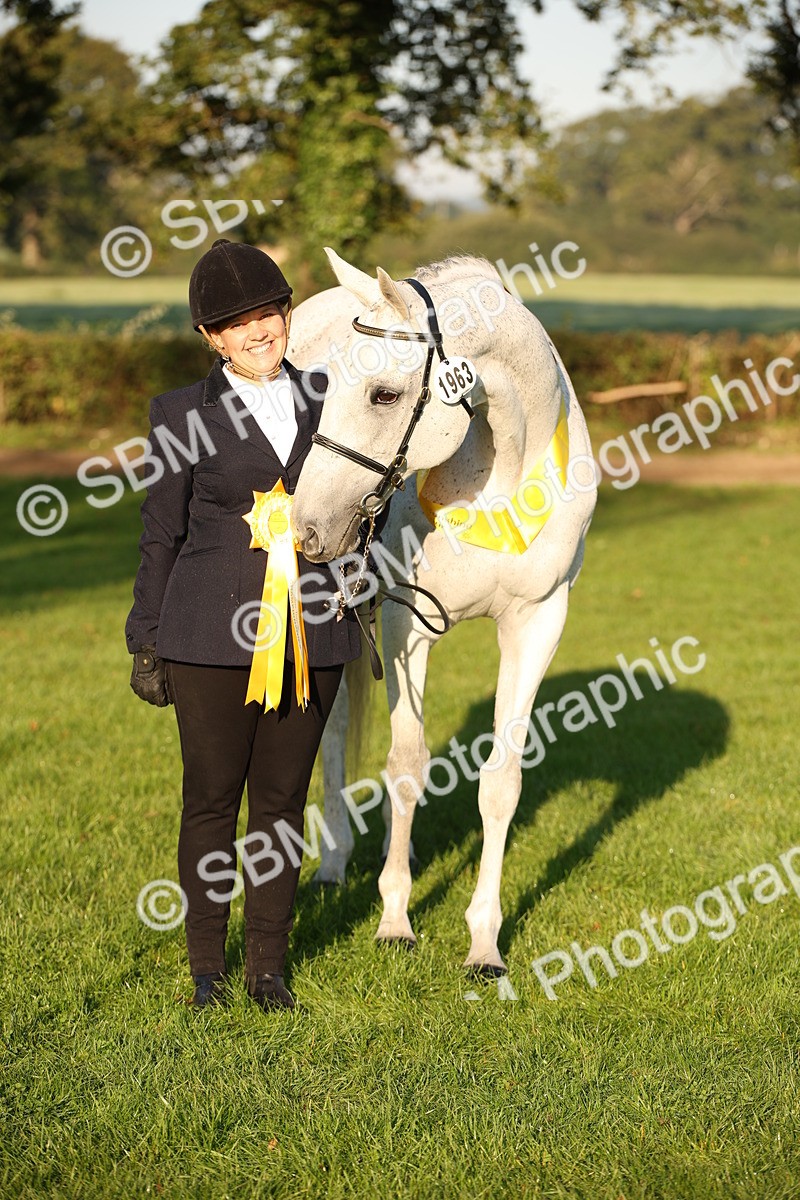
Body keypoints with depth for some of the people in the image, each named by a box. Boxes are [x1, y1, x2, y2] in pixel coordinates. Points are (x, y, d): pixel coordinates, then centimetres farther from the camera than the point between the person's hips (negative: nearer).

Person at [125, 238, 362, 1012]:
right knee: (212, 797, 5)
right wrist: (146, 642, 4)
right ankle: (206, 966, 17)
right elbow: (161, 535, 4)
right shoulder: (182, 416, -1)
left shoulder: (326, 400, 7)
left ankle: (269, 964, 18)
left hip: (310, 633, 2)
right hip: (212, 631, -2)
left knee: (282, 797, 8)